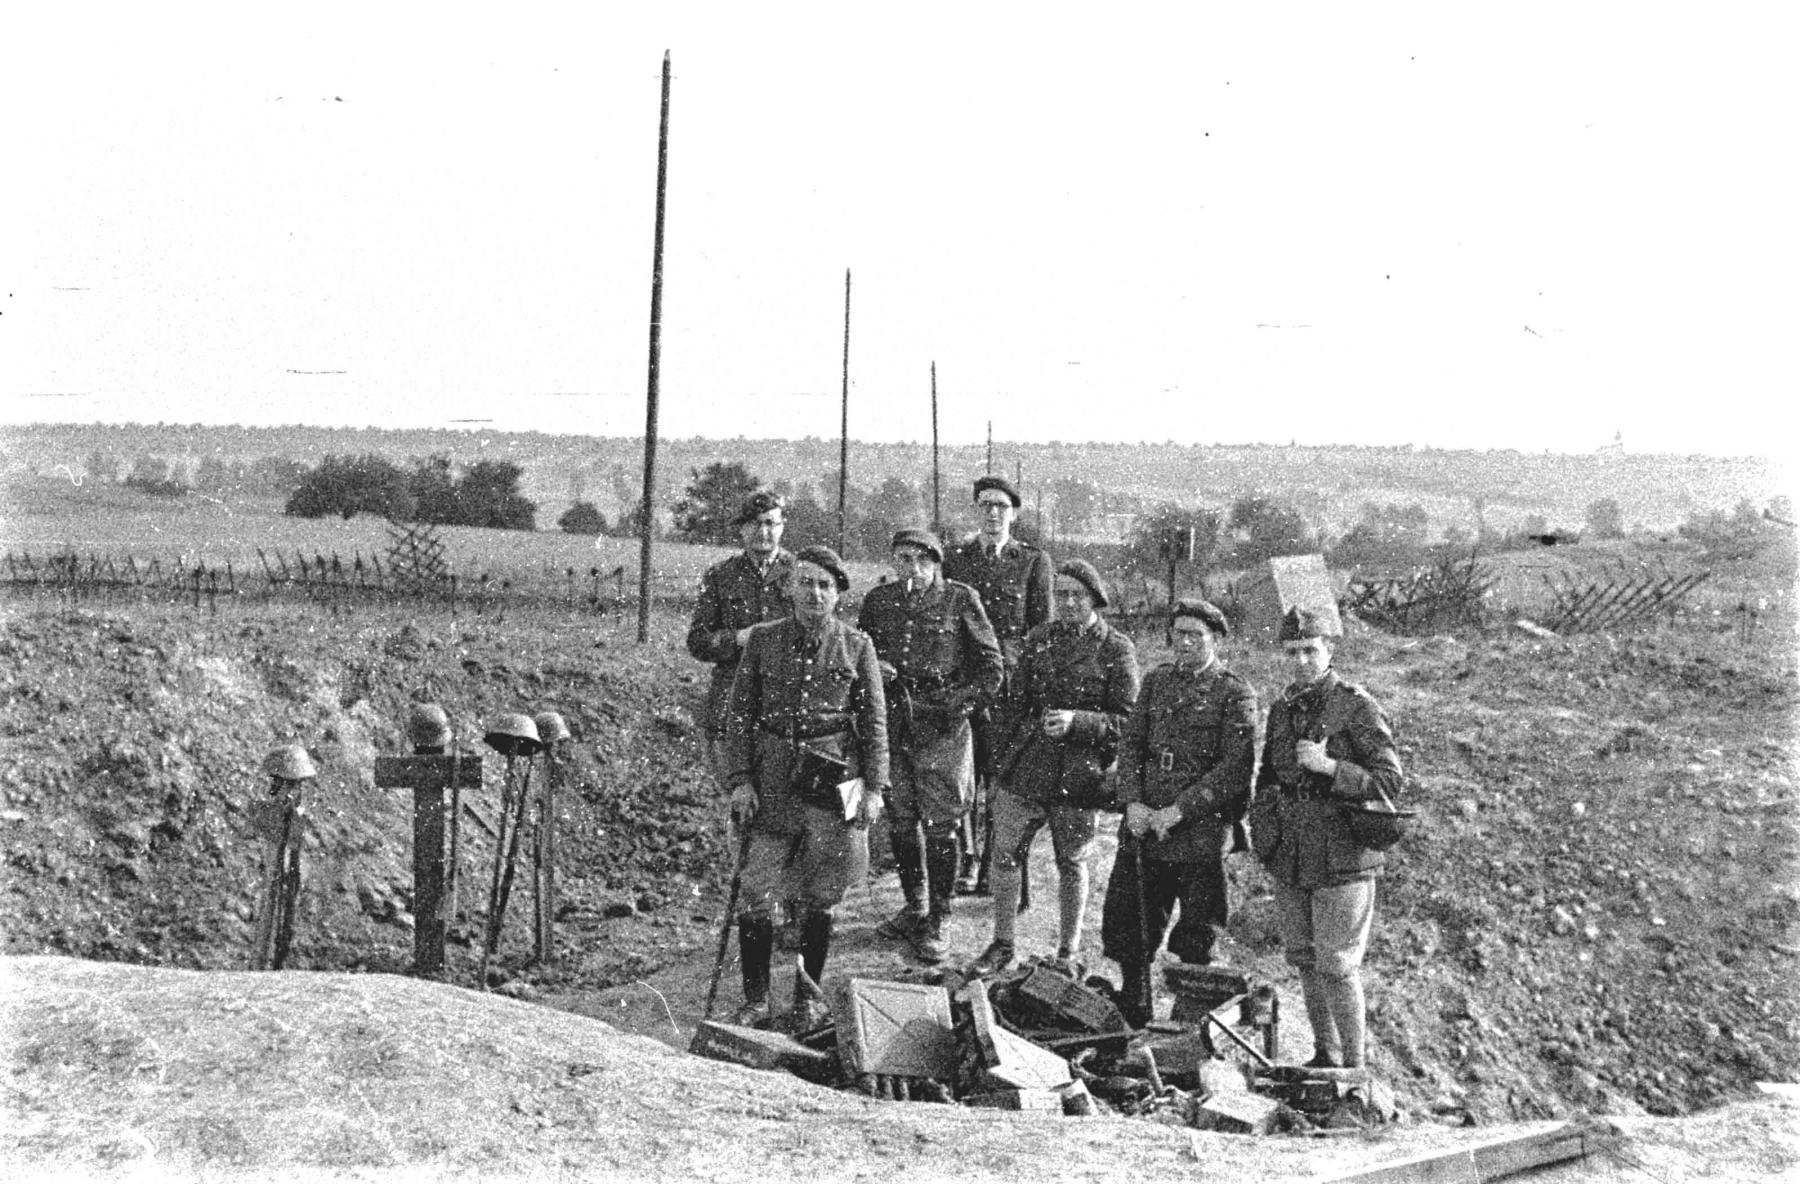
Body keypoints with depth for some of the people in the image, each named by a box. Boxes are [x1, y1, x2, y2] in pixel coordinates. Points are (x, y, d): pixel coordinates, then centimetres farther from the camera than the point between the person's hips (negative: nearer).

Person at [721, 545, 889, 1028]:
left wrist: (874, 786, -1)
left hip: (834, 779, 0)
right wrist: (740, 779, -3)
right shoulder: (763, 640, 5)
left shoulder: (856, 646, 4)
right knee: (756, 892, -4)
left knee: (820, 897, 6)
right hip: (773, 780, 0)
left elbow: (874, 721, 6)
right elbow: (739, 712, 6)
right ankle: (755, 1001, 6)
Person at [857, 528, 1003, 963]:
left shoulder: (959, 599, -3)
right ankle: (915, 907, 28)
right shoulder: (878, 600, 7)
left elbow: (989, 662, 1)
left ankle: (935, 923, 6)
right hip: (891, 721, 4)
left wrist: (964, 700, -9)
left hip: (942, 726, -4)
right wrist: (874, 668, -3)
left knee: (940, 825, -3)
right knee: (900, 820, 11)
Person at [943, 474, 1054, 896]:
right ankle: (969, 858, 11)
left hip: (1010, 681, -2)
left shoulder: (1032, 561, 7)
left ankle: (994, 865, 6)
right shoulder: (954, 557, 13)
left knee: (1002, 774, -2)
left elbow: (1043, 627, 6)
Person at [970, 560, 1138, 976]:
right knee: (1004, 856, 4)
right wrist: (1009, 751, 16)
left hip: (1080, 774, -3)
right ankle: (1002, 944, 21)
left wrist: (1074, 720, -21)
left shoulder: (1116, 649, -4)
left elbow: (1126, 720, -8)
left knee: (1072, 864, 9)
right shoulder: (1038, 640, 9)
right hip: (1026, 767, 4)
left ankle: (1067, 953, 24)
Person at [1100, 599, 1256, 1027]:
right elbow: (1131, 743, 10)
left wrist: (1178, 811, -16)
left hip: (1200, 831, -5)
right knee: (1125, 928, 9)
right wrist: (1133, 803, -5)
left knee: (1195, 943, 3)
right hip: (1142, 828, 5)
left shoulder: (1235, 694, -4)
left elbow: (1237, 767, -12)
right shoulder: (1157, 681, 12)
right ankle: (1133, 1019, 24)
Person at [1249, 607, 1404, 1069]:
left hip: (1341, 859, -6)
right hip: (1289, 859, 6)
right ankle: (1325, 1055, 27)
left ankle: (1354, 1066, 8)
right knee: (1305, 961, 14)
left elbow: (1389, 781, -14)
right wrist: (1260, 823, 11)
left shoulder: (1358, 708, -9)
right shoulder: (1282, 710, 11)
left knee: (1337, 967, -4)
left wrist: (1329, 766, -24)